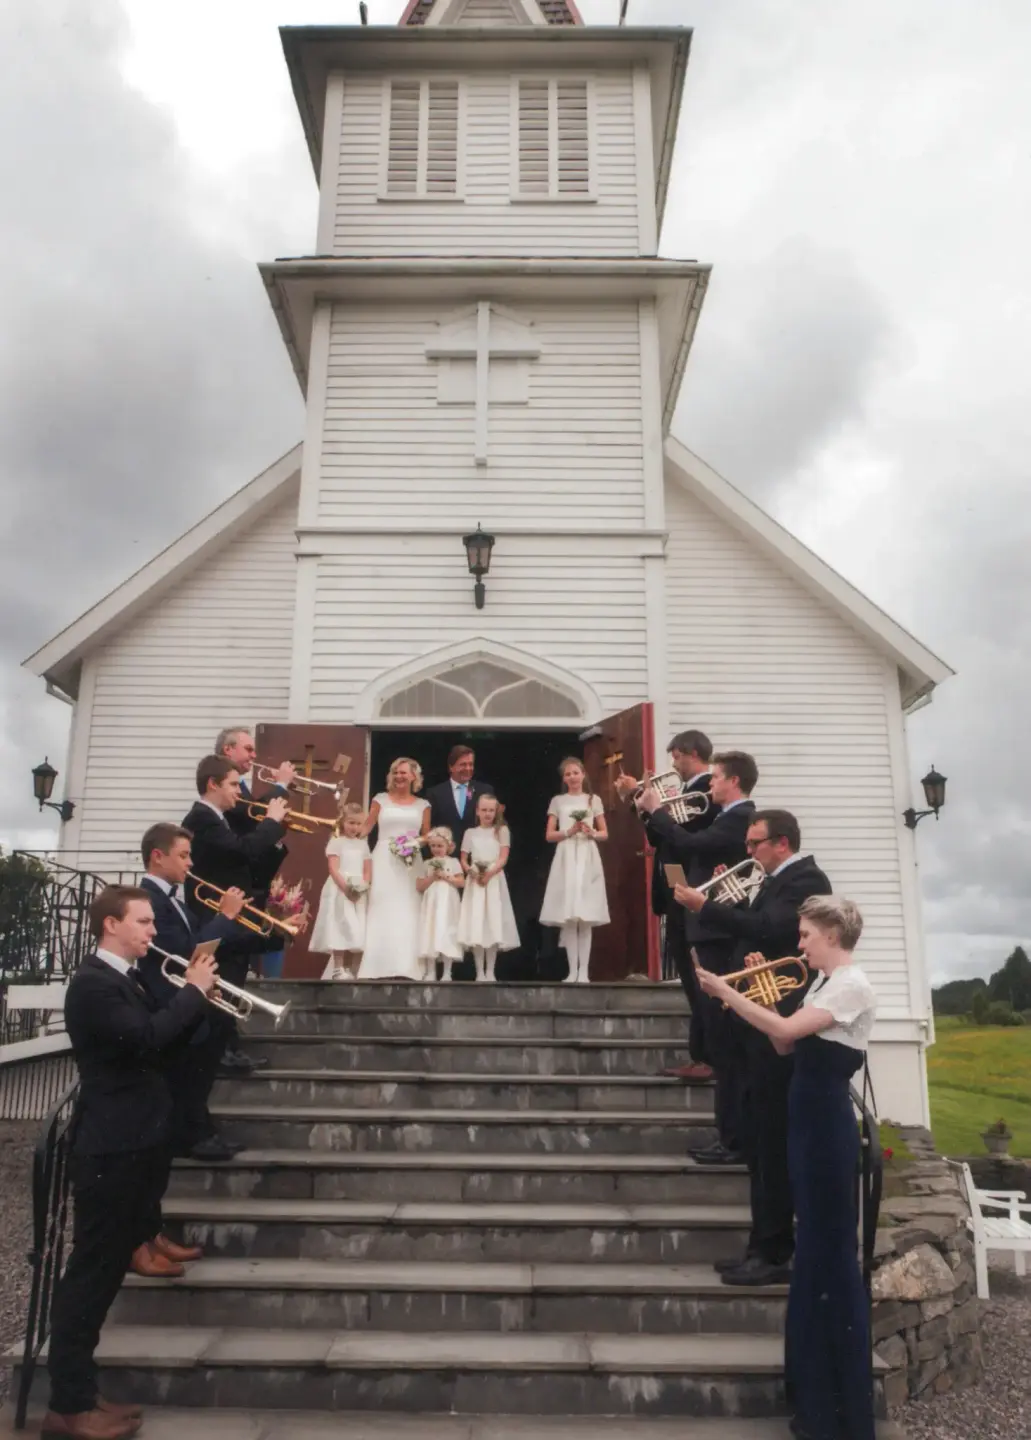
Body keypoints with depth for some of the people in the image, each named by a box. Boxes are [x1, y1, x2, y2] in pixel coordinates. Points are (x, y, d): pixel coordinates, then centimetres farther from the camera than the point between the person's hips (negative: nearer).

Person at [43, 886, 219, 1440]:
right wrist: (194, 991, -19)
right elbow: (147, 1038, -31)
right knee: (91, 1270, -1)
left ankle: (79, 1393, 26)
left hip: (131, 1144, 10)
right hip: (111, 1149, -10)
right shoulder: (93, 982, -18)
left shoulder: (124, 979, 13)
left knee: (104, 1268, 15)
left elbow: (162, 1036, 17)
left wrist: (194, 995, 3)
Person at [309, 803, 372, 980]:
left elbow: (368, 871, 9)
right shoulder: (336, 842, 2)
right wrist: (346, 887, -21)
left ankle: (352, 970, 8)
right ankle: (338, 970, -11)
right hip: (340, 890, -5)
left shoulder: (363, 844, 15)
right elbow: (333, 869, -9)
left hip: (360, 892, 5)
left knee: (358, 932, 2)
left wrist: (362, 886, -10)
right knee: (342, 928, -11)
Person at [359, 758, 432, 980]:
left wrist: (419, 842, -8)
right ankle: (378, 967, -7)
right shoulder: (381, 799, 10)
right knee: (381, 910, -7)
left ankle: (405, 968, -6)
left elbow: (427, 836, 12)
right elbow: (365, 828, 8)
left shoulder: (422, 805, 12)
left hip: (410, 863, 1)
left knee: (407, 912, -5)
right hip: (384, 861, -1)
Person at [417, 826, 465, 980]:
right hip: (432, 905, 2)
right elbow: (419, 886, 2)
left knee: (447, 935, -5)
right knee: (430, 934, -2)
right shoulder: (427, 864, 8)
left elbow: (461, 882, -4)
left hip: (448, 905, -2)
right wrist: (432, 877, -10)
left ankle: (447, 973, 0)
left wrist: (445, 876, -11)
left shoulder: (453, 862, 4)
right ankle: (431, 973, 4)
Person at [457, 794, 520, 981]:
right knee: (476, 927, -5)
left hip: (495, 880, -1)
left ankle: (490, 972, 3)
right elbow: (463, 860, 8)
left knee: (494, 925, -3)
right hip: (475, 881, 1)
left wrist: (489, 873, -19)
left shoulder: (501, 831, 5)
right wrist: (471, 871, -13)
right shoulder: (470, 833, 9)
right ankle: (479, 972, 0)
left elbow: (503, 858, -4)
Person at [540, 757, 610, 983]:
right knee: (568, 918, -5)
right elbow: (549, 836, 7)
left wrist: (591, 832, -10)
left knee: (586, 918, -6)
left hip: (587, 859, 0)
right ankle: (573, 970, -3)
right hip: (566, 859, 0)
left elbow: (605, 833, 11)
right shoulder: (557, 801, 10)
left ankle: (584, 971, -6)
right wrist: (569, 832, -10)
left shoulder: (594, 800, 10)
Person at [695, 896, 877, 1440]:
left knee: (831, 1247, -3)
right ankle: (816, 1392, 30)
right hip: (808, 1118, 10)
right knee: (813, 1246, 16)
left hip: (827, 1122, -10)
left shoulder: (853, 986, -16)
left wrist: (726, 993, -21)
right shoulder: (823, 983, 14)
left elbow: (786, 1030, -25)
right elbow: (786, 1045, 12)